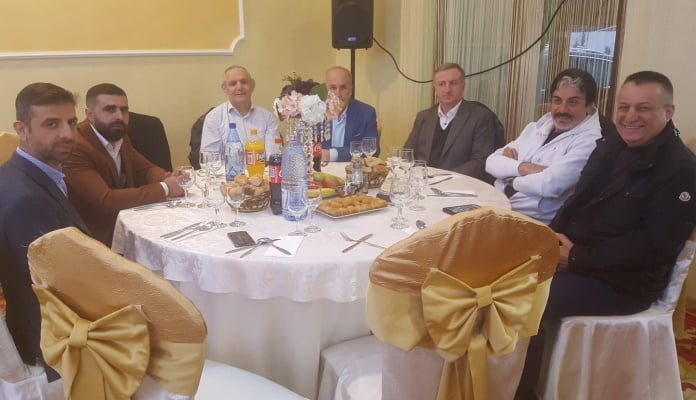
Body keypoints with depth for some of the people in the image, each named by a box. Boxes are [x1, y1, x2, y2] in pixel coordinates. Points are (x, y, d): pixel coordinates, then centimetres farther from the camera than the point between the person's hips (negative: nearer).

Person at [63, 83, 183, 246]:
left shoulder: (120, 138, 3)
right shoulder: (74, 147, -21)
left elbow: (146, 169, 11)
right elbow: (106, 201, -27)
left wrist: (168, 179, -13)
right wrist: (164, 188, -25)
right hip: (100, 238, -7)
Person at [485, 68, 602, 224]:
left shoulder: (590, 141, -10)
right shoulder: (537, 127, 12)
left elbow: (549, 184, -24)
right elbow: (492, 161, 6)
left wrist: (512, 180, -6)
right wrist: (522, 167, -13)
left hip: (535, 223, -6)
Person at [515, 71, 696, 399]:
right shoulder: (610, 146, 11)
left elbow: (655, 245, -19)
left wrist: (577, 258, -20)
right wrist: (554, 236, -5)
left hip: (621, 282, -7)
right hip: (571, 255, 8)